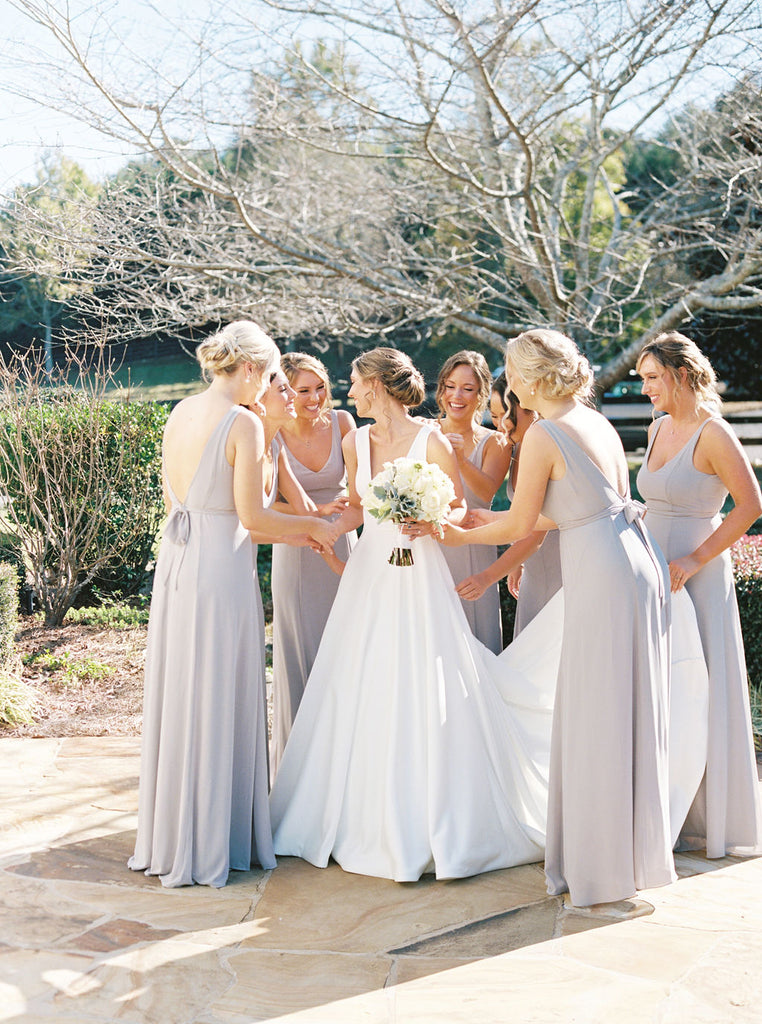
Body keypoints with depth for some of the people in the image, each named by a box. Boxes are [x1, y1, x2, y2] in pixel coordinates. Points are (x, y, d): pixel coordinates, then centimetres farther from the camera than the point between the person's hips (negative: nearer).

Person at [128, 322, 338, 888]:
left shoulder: (181, 413, 9)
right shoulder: (244, 423, -14)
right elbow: (251, 515, -15)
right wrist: (311, 525, 0)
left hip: (176, 561, 8)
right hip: (221, 566, -8)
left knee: (178, 696, 16)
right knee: (217, 703, 3)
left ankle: (171, 835, 29)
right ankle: (210, 844, 14)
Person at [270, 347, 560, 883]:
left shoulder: (432, 442, -10)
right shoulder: (356, 442, 7)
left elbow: (459, 506, -1)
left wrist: (431, 524, -20)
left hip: (418, 576, -6)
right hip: (368, 573, 6)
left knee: (425, 700, -4)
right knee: (361, 697, 7)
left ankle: (440, 828, 9)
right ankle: (367, 820, 20)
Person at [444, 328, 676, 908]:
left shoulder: (544, 436, -11)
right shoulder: (596, 422, 14)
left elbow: (521, 525, -6)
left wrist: (462, 536, 11)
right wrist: (482, 519, 25)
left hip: (602, 577, -9)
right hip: (636, 563, 9)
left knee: (599, 722, 1)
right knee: (629, 717, 16)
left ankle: (606, 867, 12)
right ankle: (638, 851, 28)